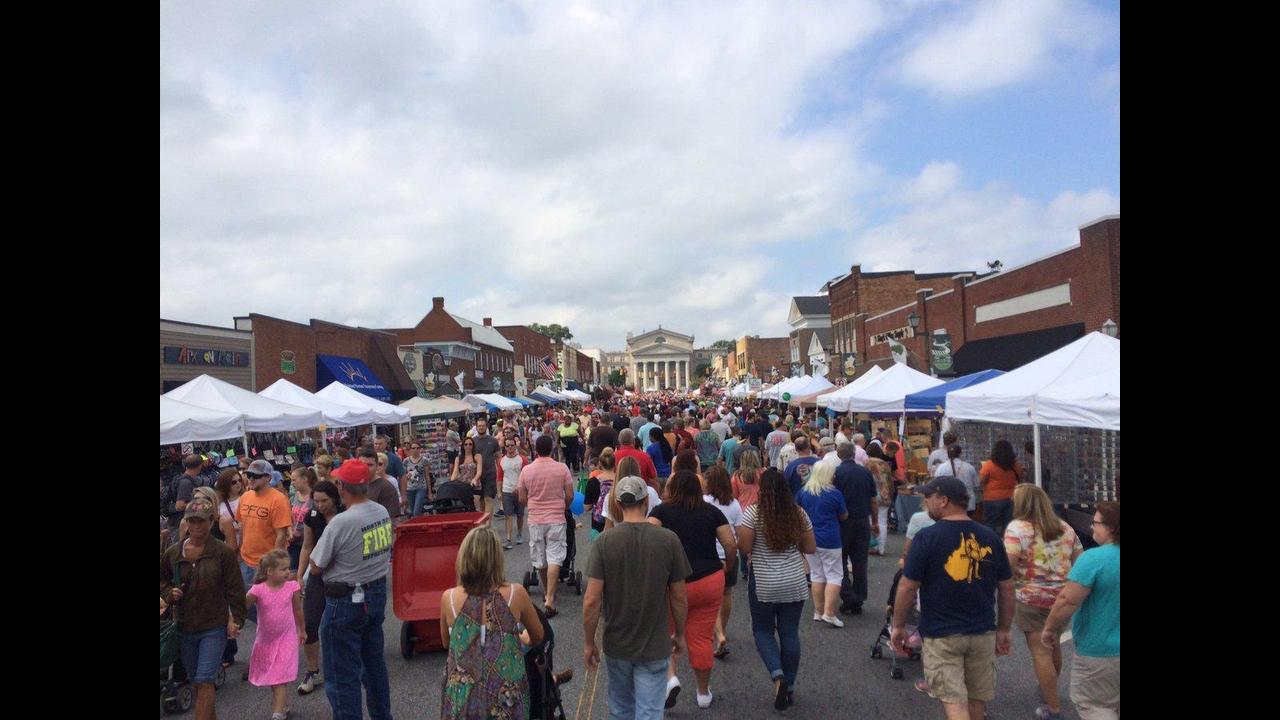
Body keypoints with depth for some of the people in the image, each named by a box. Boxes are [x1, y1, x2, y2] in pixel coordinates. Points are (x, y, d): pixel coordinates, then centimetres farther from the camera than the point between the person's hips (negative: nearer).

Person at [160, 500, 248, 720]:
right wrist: (169, 594, -5)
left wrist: (236, 619, -8)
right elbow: (163, 580, 17)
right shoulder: (172, 553, 1)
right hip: (184, 627, 5)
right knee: (195, 680, 17)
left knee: (205, 681, -8)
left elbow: (235, 589, -6)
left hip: (214, 627, -5)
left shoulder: (224, 552, -9)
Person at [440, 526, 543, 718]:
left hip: (461, 703, 2)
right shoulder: (515, 594, -12)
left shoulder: (449, 598, -10)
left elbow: (446, 643, 8)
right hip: (507, 701, -1)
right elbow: (537, 637, 5)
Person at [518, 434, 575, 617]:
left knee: (540, 560, 16)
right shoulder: (562, 468, -8)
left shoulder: (526, 470, -4)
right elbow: (570, 496, -4)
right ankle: (549, 600, -12)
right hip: (556, 520, -2)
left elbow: (522, 500, 3)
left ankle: (547, 594, 32)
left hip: (535, 520, 2)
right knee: (554, 559, -2)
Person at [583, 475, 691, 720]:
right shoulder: (669, 540, -13)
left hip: (616, 645, 1)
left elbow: (592, 599, -14)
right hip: (655, 646, -1)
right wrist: (680, 635, 10)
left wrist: (588, 642, 0)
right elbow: (679, 598, -6)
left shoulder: (604, 541, -13)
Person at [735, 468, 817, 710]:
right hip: (795, 584, 3)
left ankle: (777, 675, -6)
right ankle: (788, 686, 20)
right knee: (790, 633, 12)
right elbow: (811, 548, 6)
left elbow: (744, 548, -12)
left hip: (764, 584, -3)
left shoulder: (753, 513, -12)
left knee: (763, 630, 13)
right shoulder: (799, 514, 0)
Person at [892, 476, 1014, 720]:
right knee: (977, 699, 19)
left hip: (941, 635, -4)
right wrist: (1003, 630, 17)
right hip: (982, 632, 5)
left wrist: (898, 626, 1)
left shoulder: (927, 537, -14)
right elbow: (1007, 588, 6)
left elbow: (907, 587, -12)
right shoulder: (990, 537, 0)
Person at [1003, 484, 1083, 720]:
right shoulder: (1065, 528, 7)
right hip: (1062, 597, 7)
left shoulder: (1017, 527, -12)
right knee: (1054, 645, 24)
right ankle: (1049, 689, 43)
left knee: (1040, 652, 3)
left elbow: (1007, 565, -20)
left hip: (1032, 599, -6)